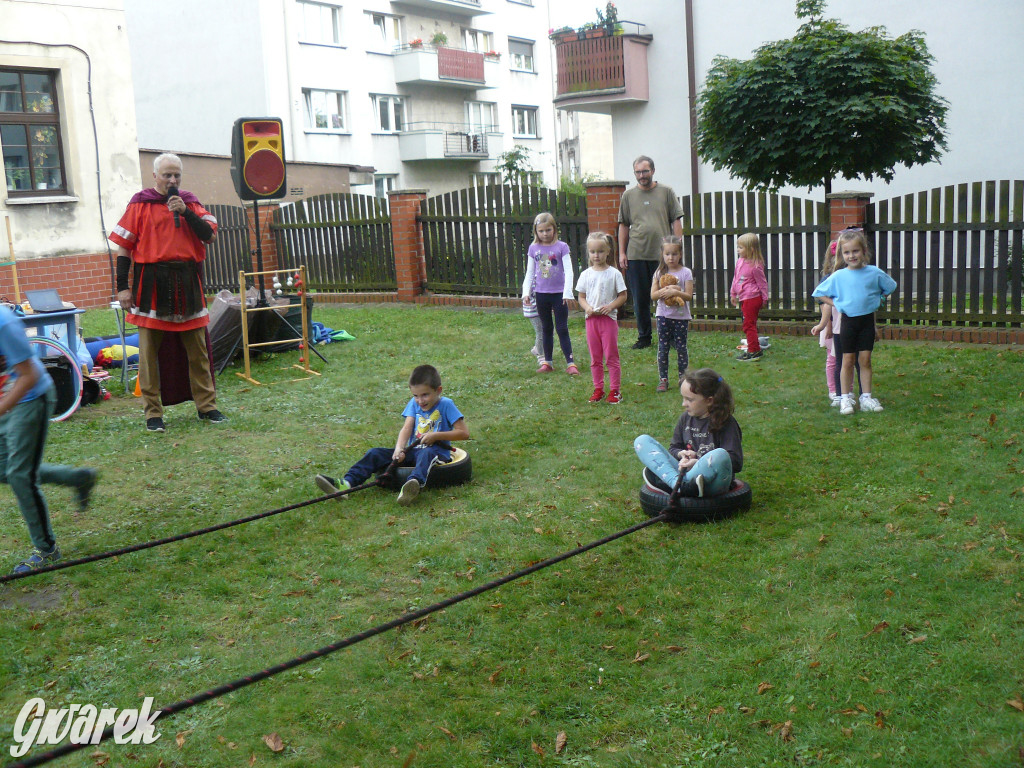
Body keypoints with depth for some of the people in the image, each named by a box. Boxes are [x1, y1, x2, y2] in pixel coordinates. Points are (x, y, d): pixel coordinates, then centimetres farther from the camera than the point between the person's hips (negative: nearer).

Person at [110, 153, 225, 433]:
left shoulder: (190, 202, 12)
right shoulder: (140, 204, 2)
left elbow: (210, 235, 1)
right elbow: (123, 247, 1)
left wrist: (186, 212, -11)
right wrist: (122, 287, -4)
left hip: (188, 283, 3)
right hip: (151, 284, -3)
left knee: (197, 349, 7)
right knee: (150, 351, 0)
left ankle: (206, 406, 17)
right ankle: (153, 413, 8)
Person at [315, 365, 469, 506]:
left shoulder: (445, 405, -3)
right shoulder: (414, 403, 11)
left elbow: (464, 433, -7)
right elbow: (406, 428, -1)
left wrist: (436, 435, -16)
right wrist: (399, 448, -20)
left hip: (436, 452, -6)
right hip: (413, 451, 6)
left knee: (426, 453, -41)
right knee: (375, 453, -9)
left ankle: (414, 484, -72)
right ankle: (346, 483, -29)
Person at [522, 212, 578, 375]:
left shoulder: (561, 247, -6)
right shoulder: (533, 248, 3)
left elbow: (568, 271, -9)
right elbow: (530, 273, 8)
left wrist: (567, 292, -17)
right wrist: (526, 292, -1)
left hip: (559, 294, -3)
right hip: (541, 294, 3)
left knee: (562, 329, -2)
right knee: (546, 329, 13)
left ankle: (570, 363, 2)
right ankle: (547, 362, 20)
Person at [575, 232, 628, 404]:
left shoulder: (614, 273, -4)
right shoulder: (586, 274, 5)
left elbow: (623, 296, -2)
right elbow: (581, 297, 9)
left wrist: (611, 306, -18)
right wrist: (587, 307, -11)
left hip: (608, 319, -3)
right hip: (591, 319, 3)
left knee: (611, 356, 1)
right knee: (595, 358, 10)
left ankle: (615, 390, 9)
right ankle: (598, 389, 19)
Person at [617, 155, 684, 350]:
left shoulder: (666, 192, 6)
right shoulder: (628, 195, 11)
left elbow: (676, 222, 4)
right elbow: (623, 225, 12)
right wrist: (622, 253, 6)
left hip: (663, 254, -2)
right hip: (636, 255, 2)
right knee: (640, 299, 5)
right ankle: (644, 337, 16)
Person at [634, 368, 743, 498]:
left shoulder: (727, 424, -5)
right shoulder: (686, 418, 12)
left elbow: (736, 462, -13)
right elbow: (673, 448, 23)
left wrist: (699, 463, -17)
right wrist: (681, 454, -2)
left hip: (710, 482, -5)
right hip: (683, 473, 6)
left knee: (720, 454, -39)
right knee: (641, 441, -4)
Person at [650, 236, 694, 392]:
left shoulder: (686, 272, -2)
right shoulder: (659, 272, 4)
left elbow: (689, 296, -8)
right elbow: (653, 294, -2)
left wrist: (675, 292, -22)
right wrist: (665, 290, -19)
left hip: (681, 316, -1)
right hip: (663, 315, 2)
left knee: (681, 347, 3)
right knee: (663, 348, 2)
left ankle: (683, 377, 16)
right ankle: (663, 379, 8)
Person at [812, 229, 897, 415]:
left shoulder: (874, 273, -4)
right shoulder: (838, 276, -6)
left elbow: (890, 287, 13)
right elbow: (820, 293, 5)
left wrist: (877, 300, 3)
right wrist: (836, 304, -5)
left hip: (867, 321, 1)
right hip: (848, 321, -1)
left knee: (865, 360, 5)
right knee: (848, 361, 4)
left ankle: (866, 397, 14)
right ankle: (845, 398, 12)